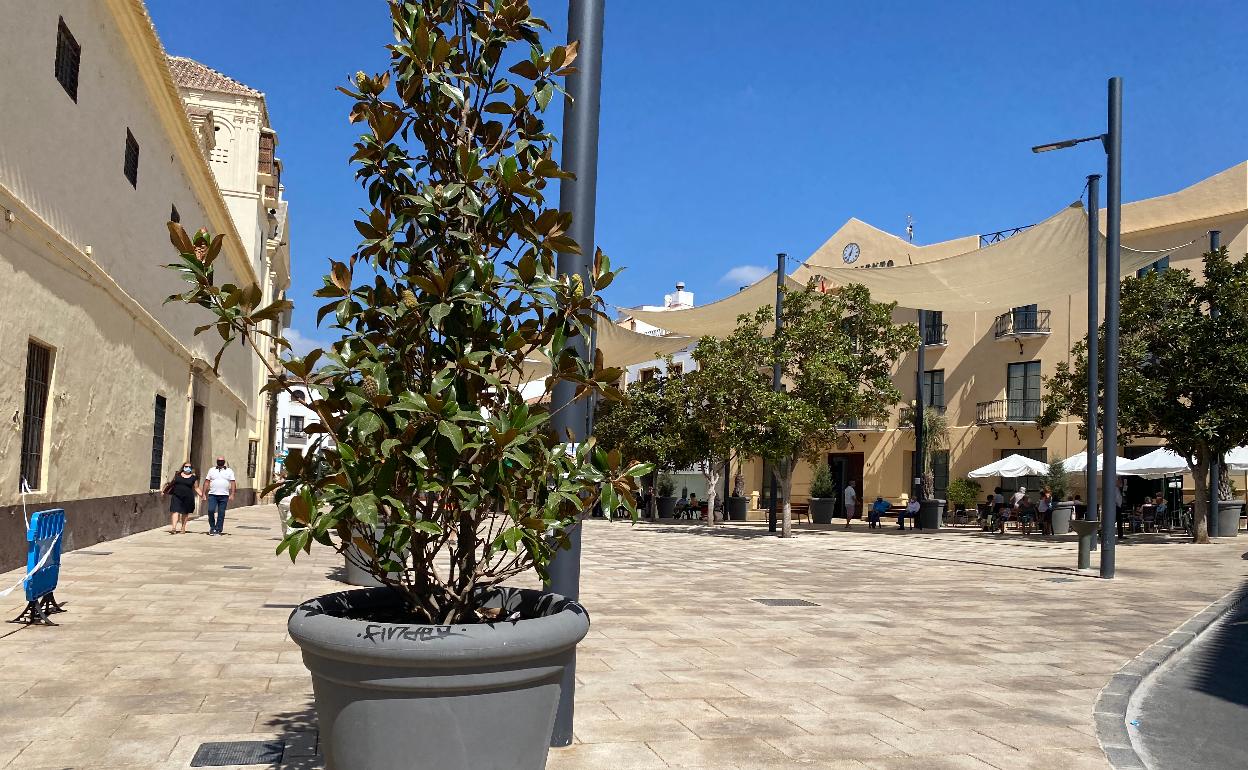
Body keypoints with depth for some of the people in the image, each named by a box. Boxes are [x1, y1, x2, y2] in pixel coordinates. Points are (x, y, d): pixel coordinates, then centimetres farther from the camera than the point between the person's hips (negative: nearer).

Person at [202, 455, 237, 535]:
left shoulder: (229, 471, 8)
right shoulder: (211, 470, 12)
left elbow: (233, 483, 3)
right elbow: (206, 482, 10)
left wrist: (232, 494, -7)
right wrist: (203, 493, 3)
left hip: (224, 496, 0)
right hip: (212, 495, 0)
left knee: (221, 513, 1)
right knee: (211, 510, -12)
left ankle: (218, 529, 8)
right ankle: (212, 527, 5)